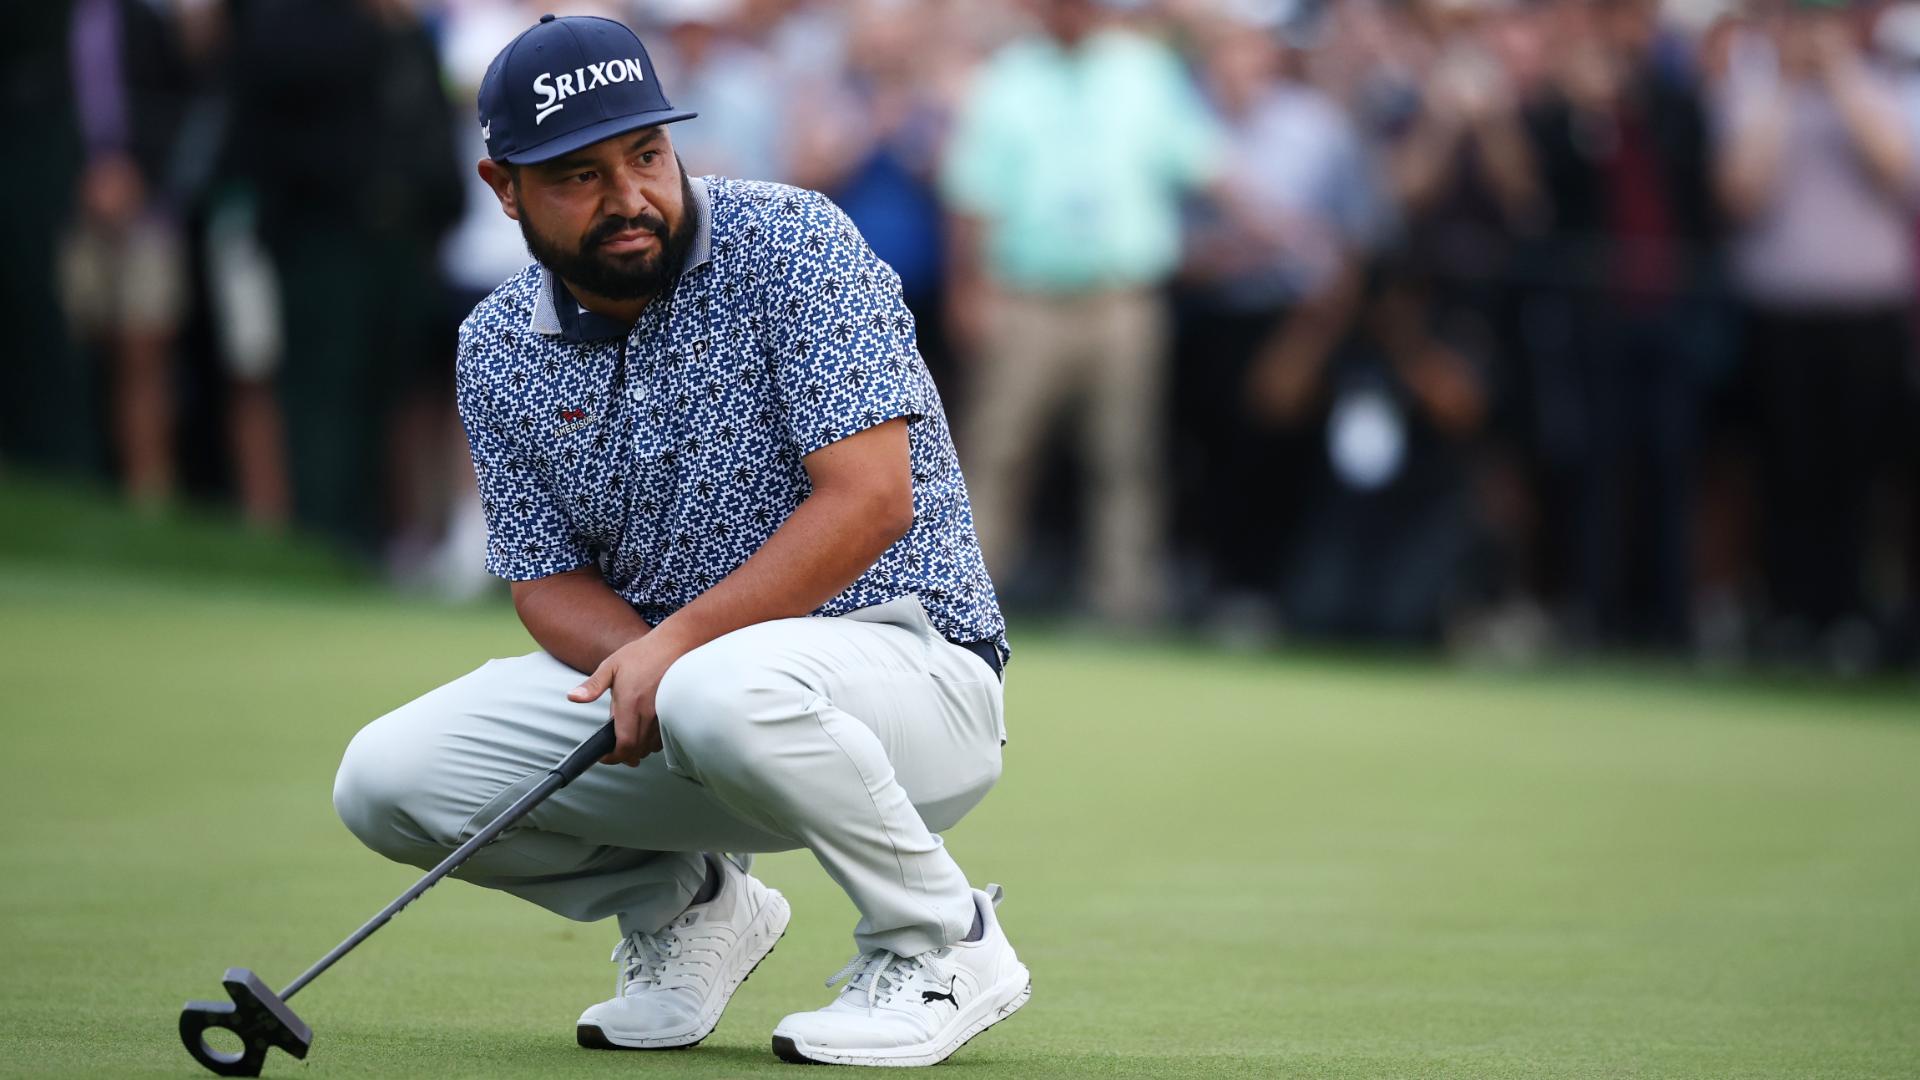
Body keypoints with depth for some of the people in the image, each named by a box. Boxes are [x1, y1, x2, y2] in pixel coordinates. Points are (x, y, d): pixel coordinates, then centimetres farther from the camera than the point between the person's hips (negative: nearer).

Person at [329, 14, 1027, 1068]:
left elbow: (870, 500, -22)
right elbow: (547, 583, 5)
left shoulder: (790, 244, -14)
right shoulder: (498, 351, 4)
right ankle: (686, 903, 14)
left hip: (901, 659, -6)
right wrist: (637, 665, -19)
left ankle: (944, 942, -14)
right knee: (385, 780, -11)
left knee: (724, 696, -41)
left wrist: (676, 646, -26)